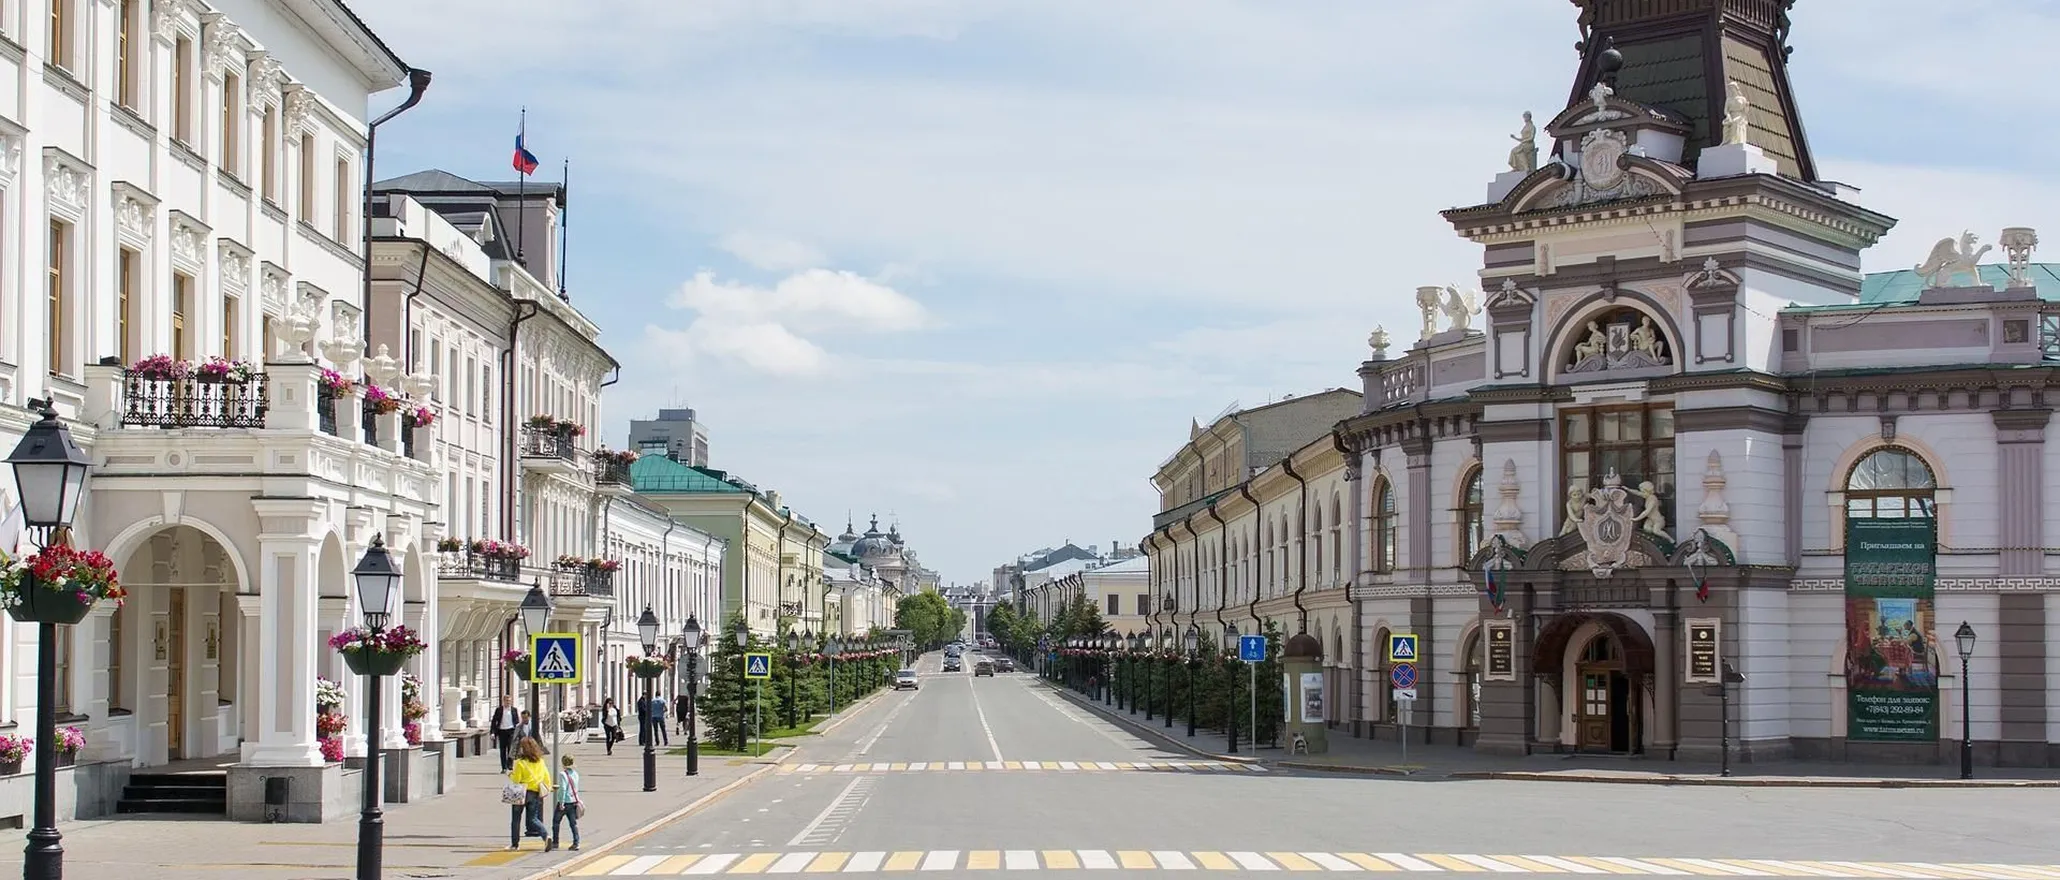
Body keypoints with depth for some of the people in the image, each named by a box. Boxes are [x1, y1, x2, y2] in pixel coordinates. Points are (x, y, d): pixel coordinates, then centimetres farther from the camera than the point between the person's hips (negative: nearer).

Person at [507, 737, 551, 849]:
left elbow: (516, 779, -12)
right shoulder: (540, 762, 3)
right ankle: (546, 836, -15)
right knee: (533, 819, 9)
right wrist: (547, 788, 20)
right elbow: (546, 777, 8)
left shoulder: (520, 762, -14)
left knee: (516, 819, 12)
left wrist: (510, 774, 7)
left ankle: (515, 843, 16)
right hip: (536, 794, 5)